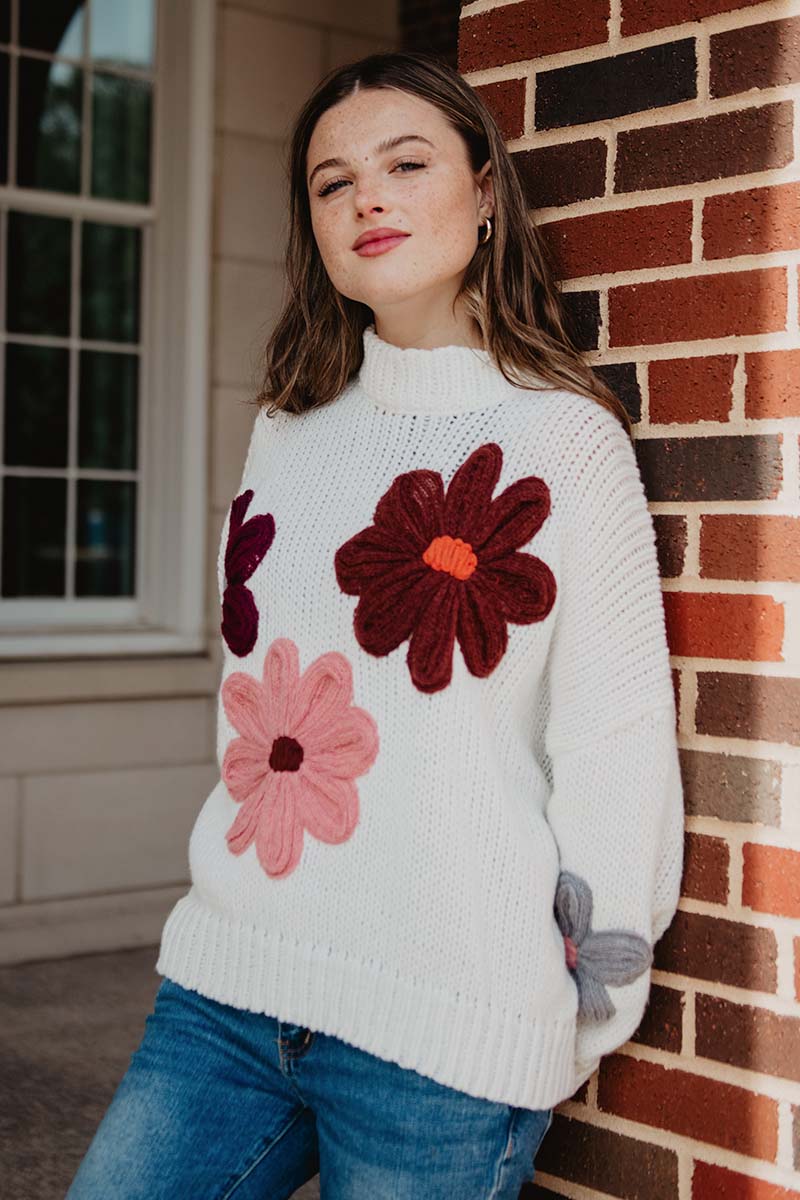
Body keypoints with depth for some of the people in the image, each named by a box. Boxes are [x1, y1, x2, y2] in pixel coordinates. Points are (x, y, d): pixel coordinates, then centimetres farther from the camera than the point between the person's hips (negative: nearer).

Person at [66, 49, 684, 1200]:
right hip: (224, 983, 5)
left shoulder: (564, 436, -6)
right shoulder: (286, 431, 12)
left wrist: (587, 994, -4)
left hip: (443, 1022, -5)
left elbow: (615, 743, -6)